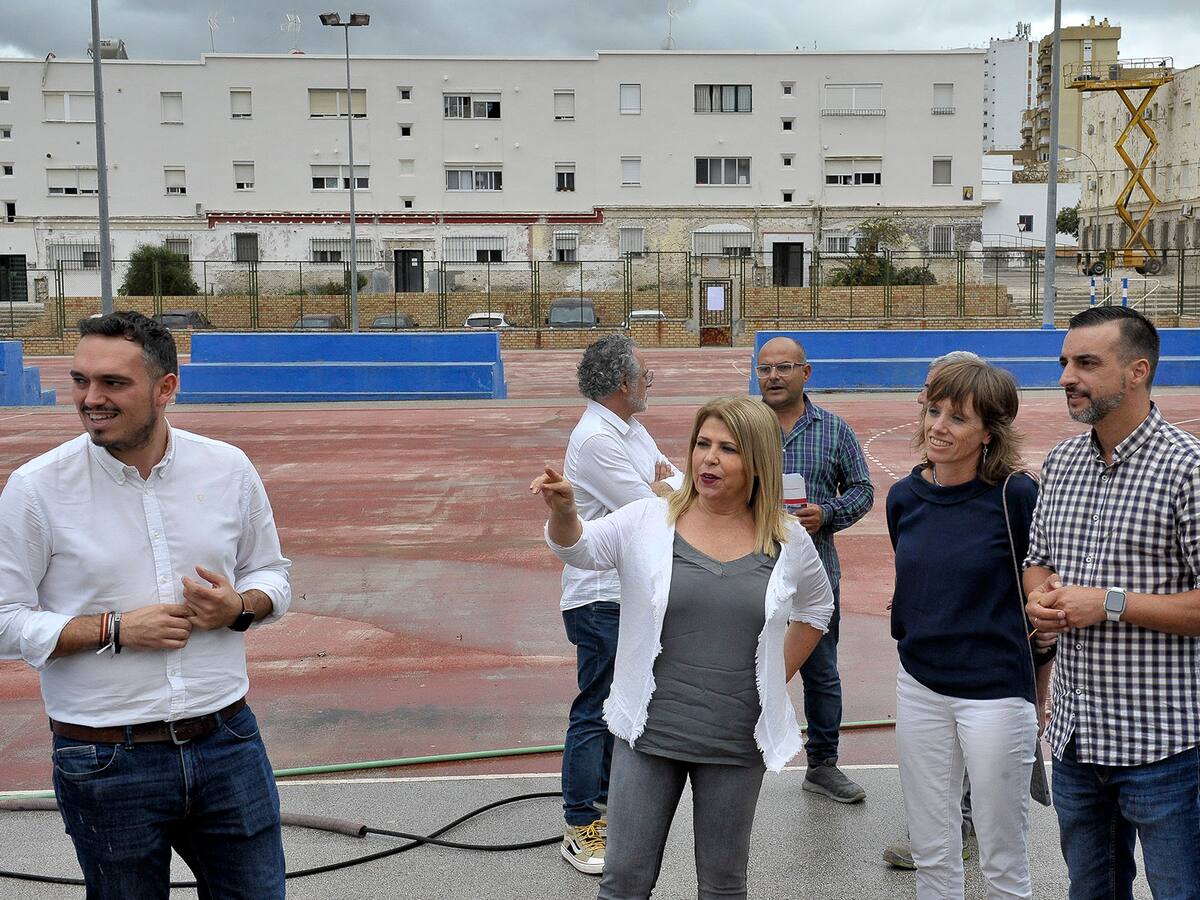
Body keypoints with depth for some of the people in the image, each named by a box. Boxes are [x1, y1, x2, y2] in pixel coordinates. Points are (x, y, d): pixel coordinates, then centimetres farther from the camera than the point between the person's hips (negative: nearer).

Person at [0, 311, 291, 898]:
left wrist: (240, 607, -11)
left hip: (227, 744, 2)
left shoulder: (229, 469, 0)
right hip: (104, 761, -2)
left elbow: (271, 575, 11)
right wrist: (115, 630, -17)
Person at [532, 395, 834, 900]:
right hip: (648, 734, -1)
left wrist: (776, 679, 10)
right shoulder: (647, 522, -6)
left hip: (737, 742, 1)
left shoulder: (787, 541, -1)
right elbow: (580, 548, -21)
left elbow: (816, 606, 16)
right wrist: (563, 511, -43)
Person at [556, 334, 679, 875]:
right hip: (602, 597, -10)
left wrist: (659, 487, -11)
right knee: (595, 711, -4)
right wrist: (661, 487, -1)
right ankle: (579, 830, 4)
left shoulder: (631, 430, 12)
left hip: (635, 591, 10)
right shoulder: (596, 439, -20)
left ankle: (606, 801, 33)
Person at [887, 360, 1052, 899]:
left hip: (995, 693, -5)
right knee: (931, 853, 15)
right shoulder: (904, 497, 1)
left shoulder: (1017, 496, -14)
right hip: (920, 688, 5)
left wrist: (1039, 687, 0)